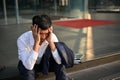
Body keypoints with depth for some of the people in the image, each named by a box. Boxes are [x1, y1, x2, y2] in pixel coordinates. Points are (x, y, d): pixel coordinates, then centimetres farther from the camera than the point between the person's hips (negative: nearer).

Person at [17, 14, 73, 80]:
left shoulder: (52, 37, -24)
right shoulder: (22, 39, -31)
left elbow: (60, 61, -31)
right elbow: (29, 66, -41)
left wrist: (50, 41, -40)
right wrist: (36, 42, -45)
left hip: (45, 63, 2)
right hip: (27, 65, -2)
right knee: (28, 69, -36)